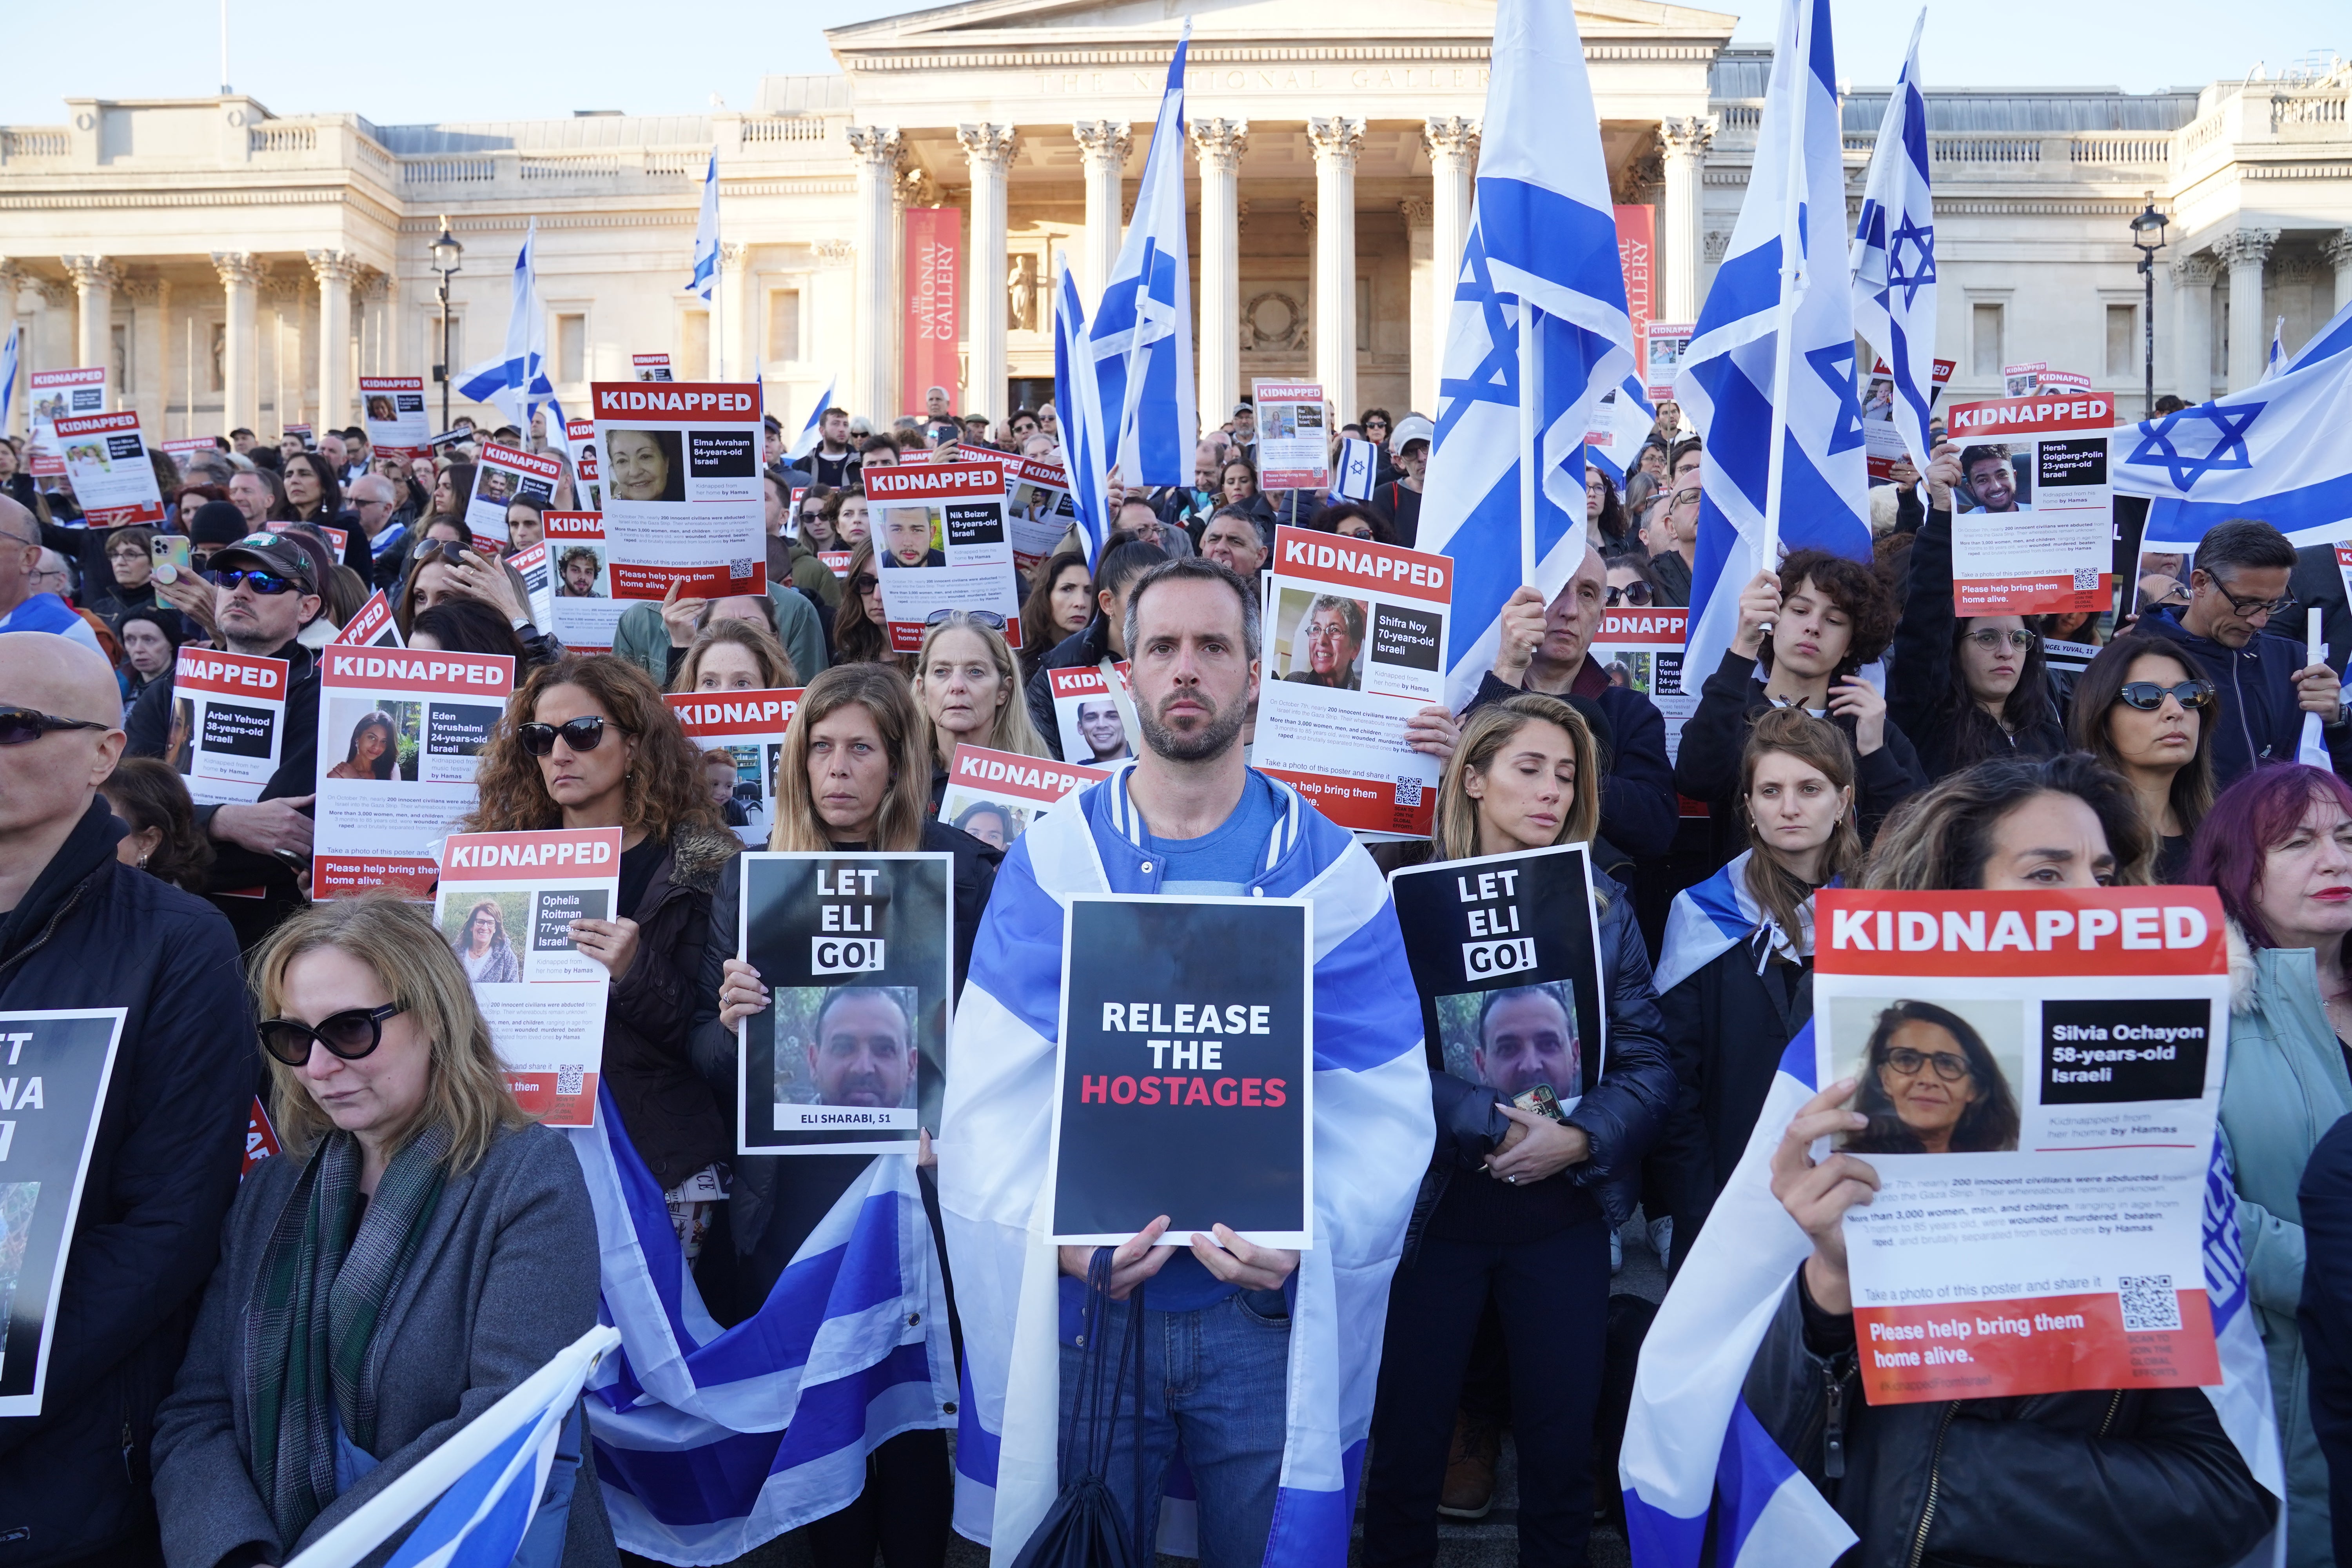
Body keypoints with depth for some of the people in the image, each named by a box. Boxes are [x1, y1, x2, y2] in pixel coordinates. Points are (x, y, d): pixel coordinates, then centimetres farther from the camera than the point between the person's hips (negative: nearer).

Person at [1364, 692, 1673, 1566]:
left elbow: (1647, 1064, -1)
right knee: (1408, 1438, 8)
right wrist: (1492, 1125, -22)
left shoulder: (1605, 908, 6)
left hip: (1564, 1215, 2)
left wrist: (1579, 1140, -17)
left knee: (1563, 1445, 10)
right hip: (1436, 1209, -2)